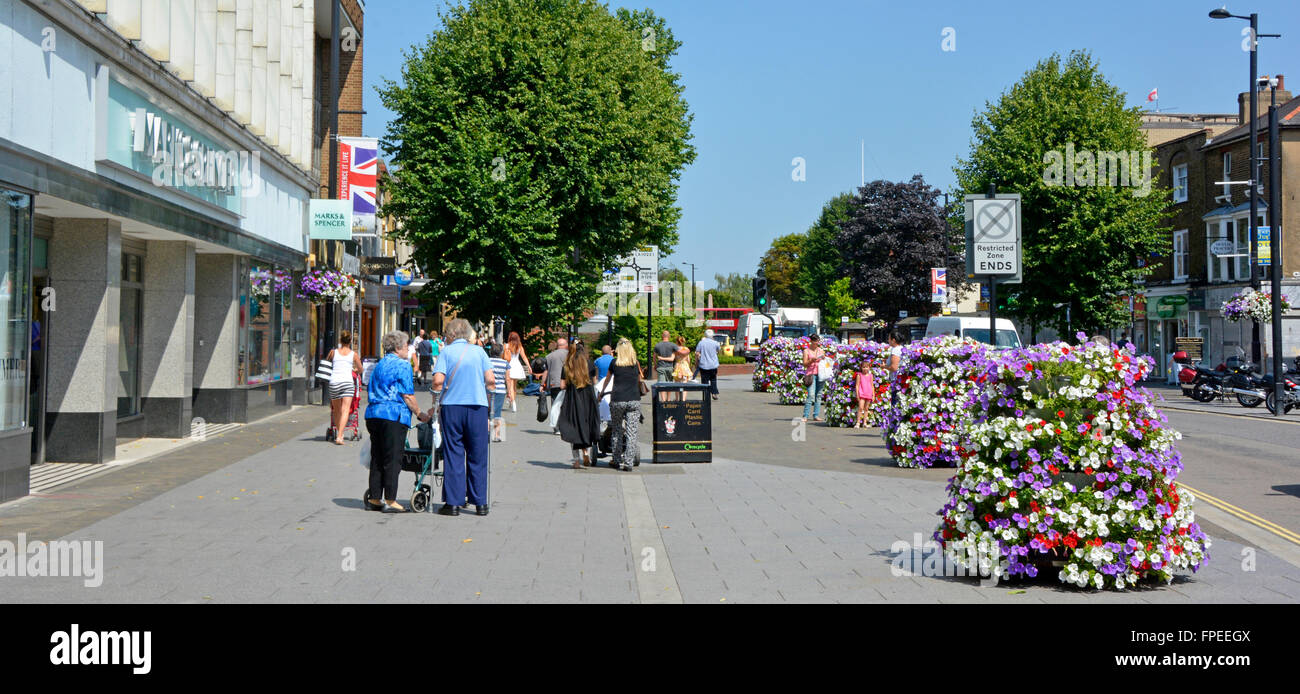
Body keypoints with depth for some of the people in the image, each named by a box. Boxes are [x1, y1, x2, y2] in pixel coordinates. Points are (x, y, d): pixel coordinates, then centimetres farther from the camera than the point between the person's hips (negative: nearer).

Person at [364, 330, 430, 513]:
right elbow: (408, 396, -9)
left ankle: (374, 499, 13)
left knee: (376, 458, 11)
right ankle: (390, 501, -4)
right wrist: (419, 414, 1)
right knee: (393, 459, -4)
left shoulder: (378, 366, 19)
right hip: (394, 416, -8)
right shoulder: (403, 365, -5)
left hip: (373, 414, 8)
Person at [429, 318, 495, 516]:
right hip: (478, 405, 1)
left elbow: (438, 380, -7)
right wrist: (488, 396, 13)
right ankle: (480, 503, 9)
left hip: (451, 406, -1)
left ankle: (453, 502, 1)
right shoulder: (478, 351, 8)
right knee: (477, 456, 8)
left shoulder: (447, 351, 3)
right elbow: (490, 379, -1)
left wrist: (435, 405, 2)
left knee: (453, 454, 3)